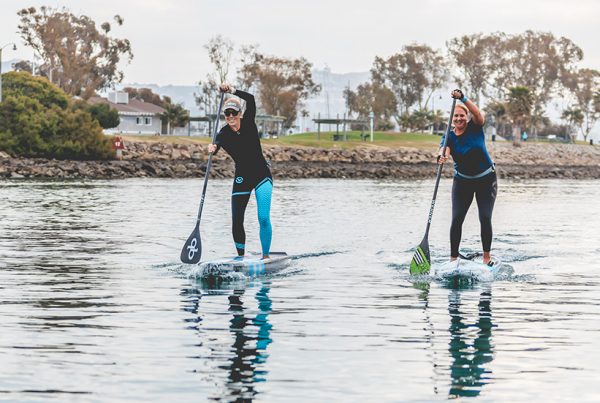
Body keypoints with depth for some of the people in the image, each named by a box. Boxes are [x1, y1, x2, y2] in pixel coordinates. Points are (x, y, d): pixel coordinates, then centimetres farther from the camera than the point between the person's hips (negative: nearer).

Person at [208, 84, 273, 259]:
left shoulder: (248, 122, -5)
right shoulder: (223, 134, -6)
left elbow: (251, 99, -21)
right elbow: (217, 144, -29)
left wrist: (233, 91, -35)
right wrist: (213, 148, -52)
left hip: (262, 175, -1)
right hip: (241, 179, 1)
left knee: (264, 218, -15)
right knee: (236, 221, -4)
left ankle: (266, 256, -5)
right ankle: (241, 257, 13)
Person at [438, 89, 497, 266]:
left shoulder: (475, 128, -10)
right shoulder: (450, 137, -8)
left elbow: (477, 113, -31)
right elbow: (445, 150, -28)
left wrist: (463, 98, -45)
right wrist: (441, 157, -52)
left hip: (486, 180, -1)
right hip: (462, 181, 1)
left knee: (485, 218, -7)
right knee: (457, 219, -8)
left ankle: (487, 257, 5)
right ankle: (453, 258, -4)